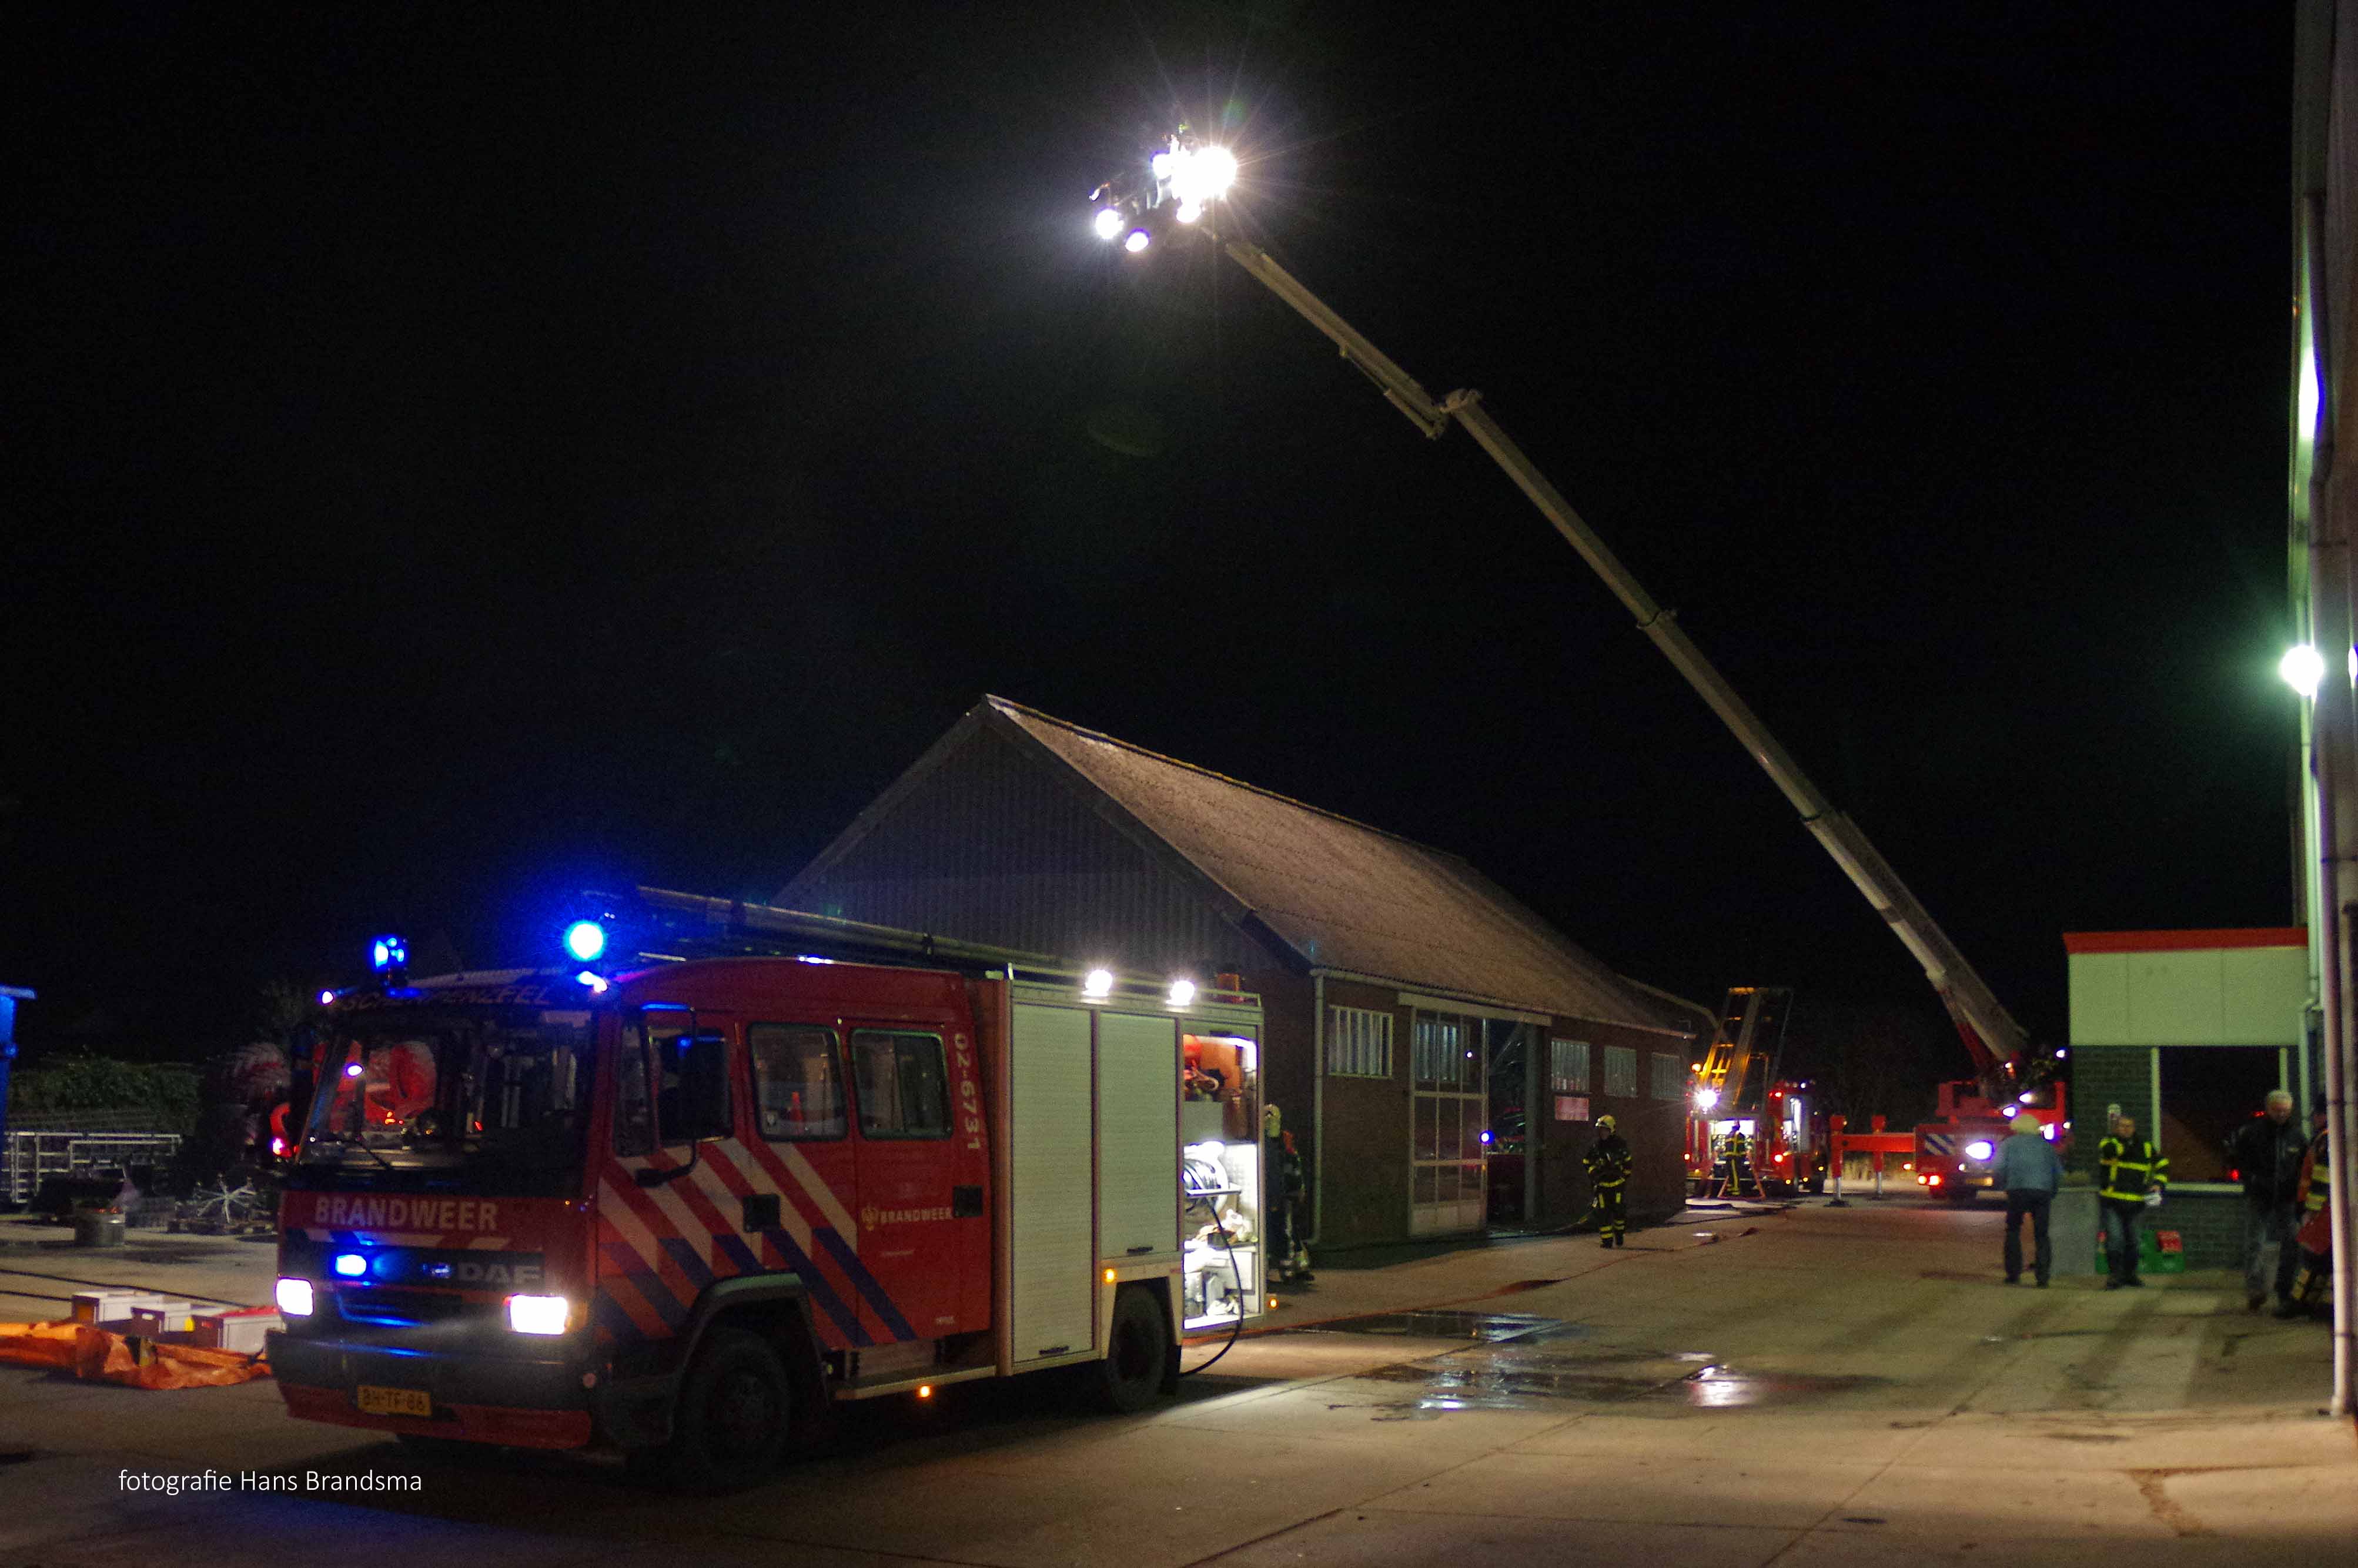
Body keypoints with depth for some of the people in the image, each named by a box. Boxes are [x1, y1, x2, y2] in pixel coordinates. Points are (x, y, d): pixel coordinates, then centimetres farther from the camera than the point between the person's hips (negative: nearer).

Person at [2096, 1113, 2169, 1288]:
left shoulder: (2145, 1147, 9)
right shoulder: (2108, 1144, -4)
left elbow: (2163, 1165, 20)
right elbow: (2109, 1151, -29)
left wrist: (2158, 1184, 7)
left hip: (2134, 1204, 4)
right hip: (2111, 1202, -4)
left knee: (2132, 1240, 13)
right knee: (2115, 1239, -13)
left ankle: (2130, 1274, 28)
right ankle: (2116, 1275, -7)